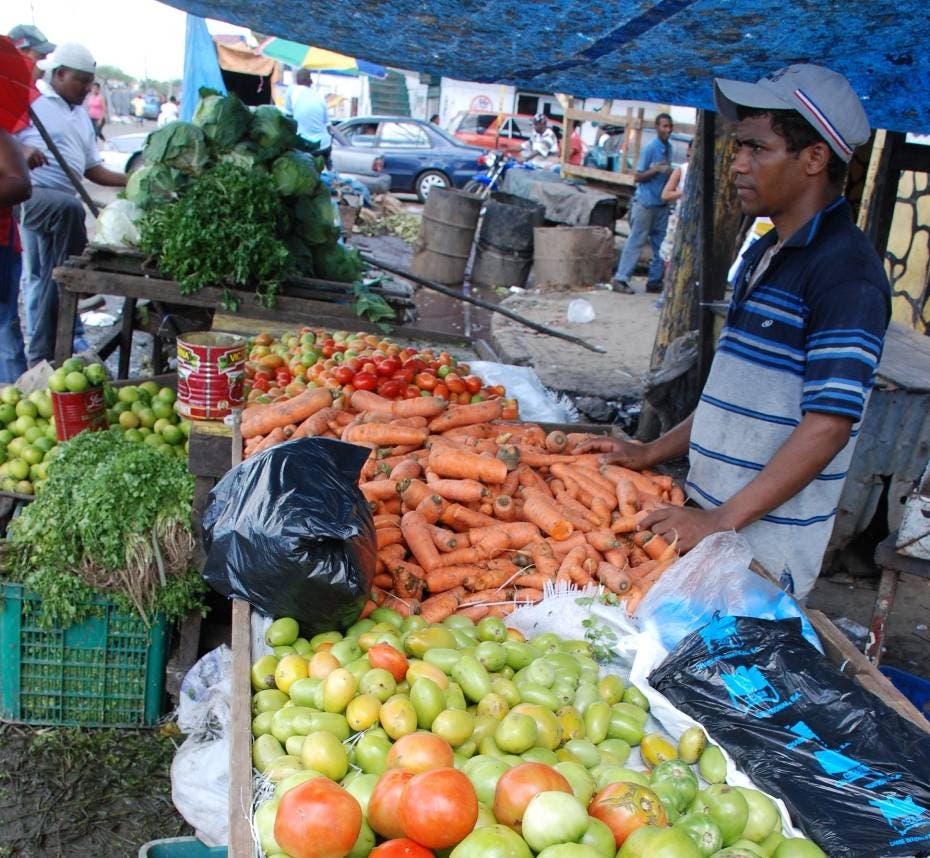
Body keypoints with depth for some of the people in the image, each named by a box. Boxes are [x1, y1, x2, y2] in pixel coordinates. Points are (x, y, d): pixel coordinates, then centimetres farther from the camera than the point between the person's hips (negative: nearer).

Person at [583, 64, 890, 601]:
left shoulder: (847, 273, -16)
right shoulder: (765, 255, 14)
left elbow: (828, 426, -23)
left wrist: (722, 521, -23)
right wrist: (654, 453, 16)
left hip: (768, 547, -8)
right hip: (711, 521, 8)